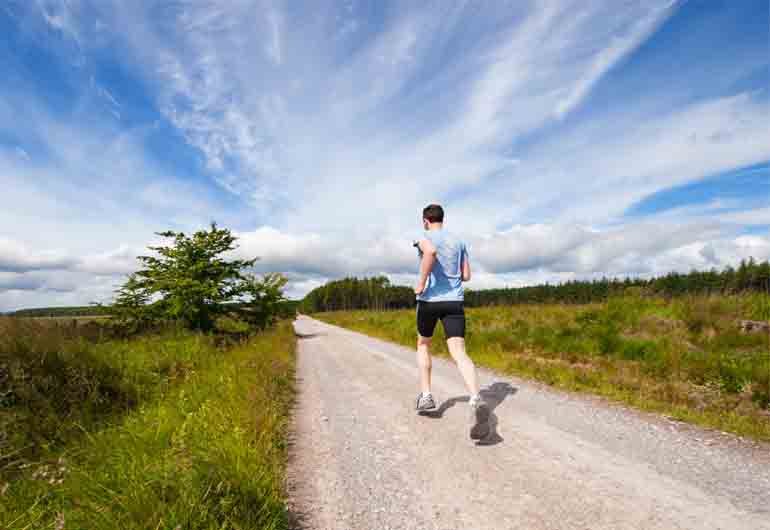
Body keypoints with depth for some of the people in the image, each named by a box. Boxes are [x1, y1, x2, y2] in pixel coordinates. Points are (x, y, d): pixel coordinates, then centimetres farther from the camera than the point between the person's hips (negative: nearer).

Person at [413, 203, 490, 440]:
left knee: (423, 344, 21)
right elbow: (466, 276, 15)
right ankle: (476, 401, -31)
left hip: (429, 299, -3)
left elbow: (430, 252, -26)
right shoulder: (458, 241, 16)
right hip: (454, 301, 3)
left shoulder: (424, 238, 0)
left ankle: (426, 395, 20)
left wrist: (421, 282, -18)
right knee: (459, 353, -9)